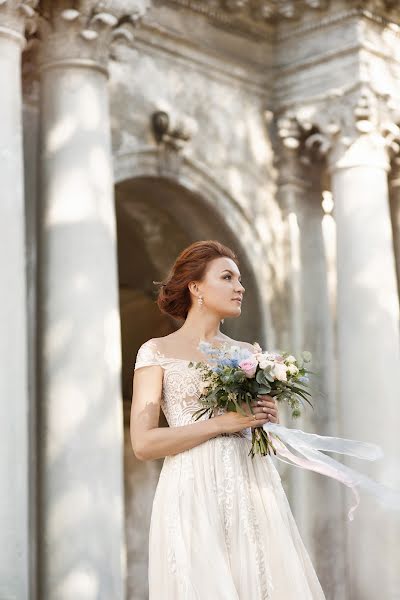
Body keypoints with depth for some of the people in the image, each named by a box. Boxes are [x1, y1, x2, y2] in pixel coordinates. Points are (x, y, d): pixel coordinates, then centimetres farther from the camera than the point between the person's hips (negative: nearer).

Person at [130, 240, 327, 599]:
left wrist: (271, 421, 0)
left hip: (254, 490, 4)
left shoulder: (248, 352, 16)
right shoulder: (157, 351, 3)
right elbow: (143, 444, -8)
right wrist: (223, 423, -13)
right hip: (194, 493, -4)